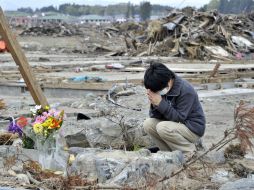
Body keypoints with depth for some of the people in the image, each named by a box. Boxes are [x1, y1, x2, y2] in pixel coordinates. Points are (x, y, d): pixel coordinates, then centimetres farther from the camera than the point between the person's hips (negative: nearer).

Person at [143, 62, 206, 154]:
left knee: (162, 127, -30)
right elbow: (154, 116, -3)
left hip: (193, 128, -7)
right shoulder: (160, 89, -4)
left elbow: (179, 118, -26)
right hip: (176, 124, 7)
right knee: (148, 124, -12)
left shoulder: (186, 91, -24)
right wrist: (154, 105, -25)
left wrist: (160, 103, -31)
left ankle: (190, 153, -8)